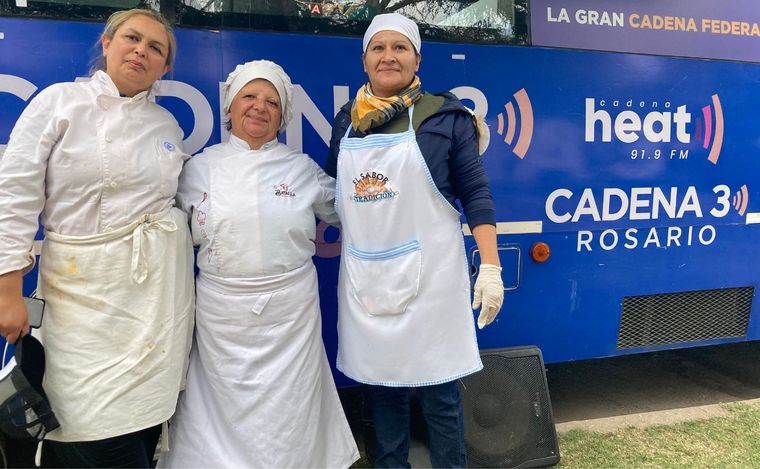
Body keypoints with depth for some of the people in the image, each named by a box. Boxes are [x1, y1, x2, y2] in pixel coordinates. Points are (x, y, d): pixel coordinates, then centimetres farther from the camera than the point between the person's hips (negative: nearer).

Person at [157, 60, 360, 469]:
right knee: (227, 409, 12)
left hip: (290, 312, 0)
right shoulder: (199, 167, 4)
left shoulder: (303, 168, 3)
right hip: (221, 313, 1)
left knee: (287, 411, 10)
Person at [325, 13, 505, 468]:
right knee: (382, 384, 16)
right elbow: (331, 192, 18)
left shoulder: (444, 115, -2)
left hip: (427, 274, -4)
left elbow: (476, 193, -4)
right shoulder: (346, 120, 10)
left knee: (438, 391, 5)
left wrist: (490, 267, -10)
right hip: (365, 277, 4)